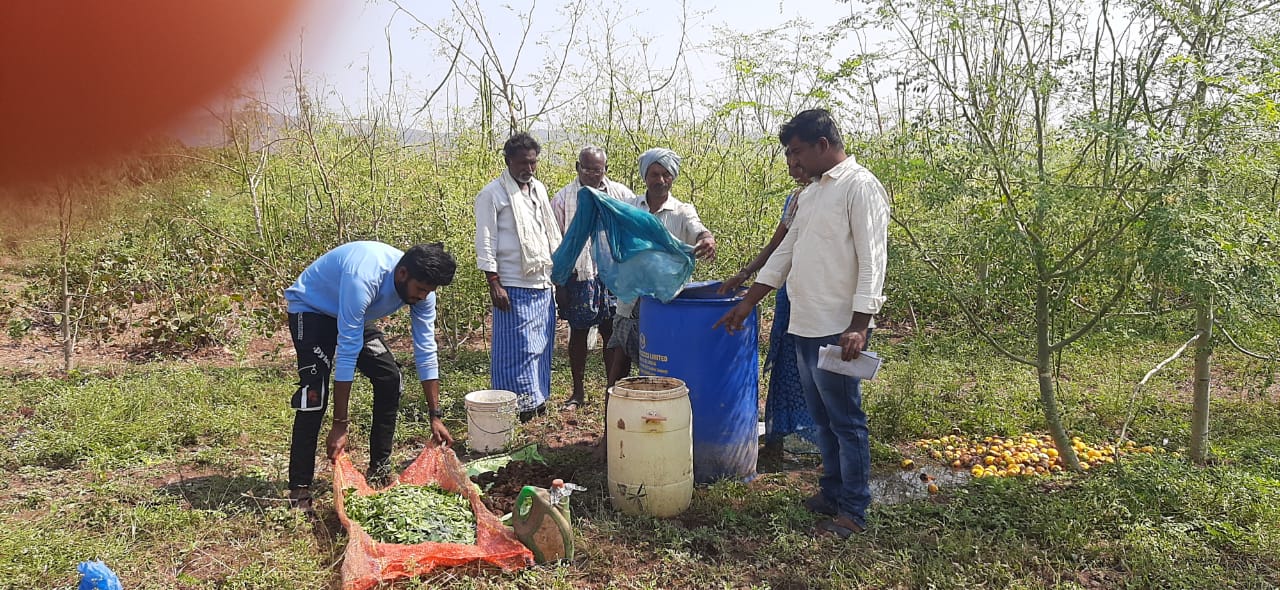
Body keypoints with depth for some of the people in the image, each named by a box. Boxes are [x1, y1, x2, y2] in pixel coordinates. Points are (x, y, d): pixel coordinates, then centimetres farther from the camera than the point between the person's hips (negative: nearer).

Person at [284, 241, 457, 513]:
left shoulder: (420, 287, -20)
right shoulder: (364, 278, -42)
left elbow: (426, 350, -13)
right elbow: (347, 352, -40)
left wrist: (435, 417, -13)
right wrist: (340, 425, -36)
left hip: (356, 314, 7)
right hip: (311, 308, -7)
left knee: (389, 378, -4)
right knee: (314, 394, -21)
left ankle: (379, 470, 9)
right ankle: (299, 490, -13)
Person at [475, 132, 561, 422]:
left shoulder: (539, 189, 15)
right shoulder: (492, 194, -6)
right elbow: (485, 243, -9)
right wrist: (494, 284, -14)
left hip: (543, 285, 7)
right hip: (514, 287, -7)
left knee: (541, 344, 10)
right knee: (517, 347, -5)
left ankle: (538, 398, 21)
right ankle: (517, 405, 4)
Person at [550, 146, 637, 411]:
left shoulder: (622, 195, 2)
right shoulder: (563, 198, 1)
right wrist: (559, 284, -1)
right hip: (578, 277, 0)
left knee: (612, 334, 5)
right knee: (578, 333, 9)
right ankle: (578, 391, 22)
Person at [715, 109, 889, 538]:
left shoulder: (860, 187, -10)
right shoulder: (812, 192, 17)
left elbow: (872, 262, -16)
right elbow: (785, 253, 21)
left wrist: (858, 327, -23)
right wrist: (747, 303, 20)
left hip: (837, 330, -9)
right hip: (804, 326, 9)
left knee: (845, 420, 0)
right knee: (822, 418, 16)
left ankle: (854, 511, 11)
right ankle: (832, 492, 29)